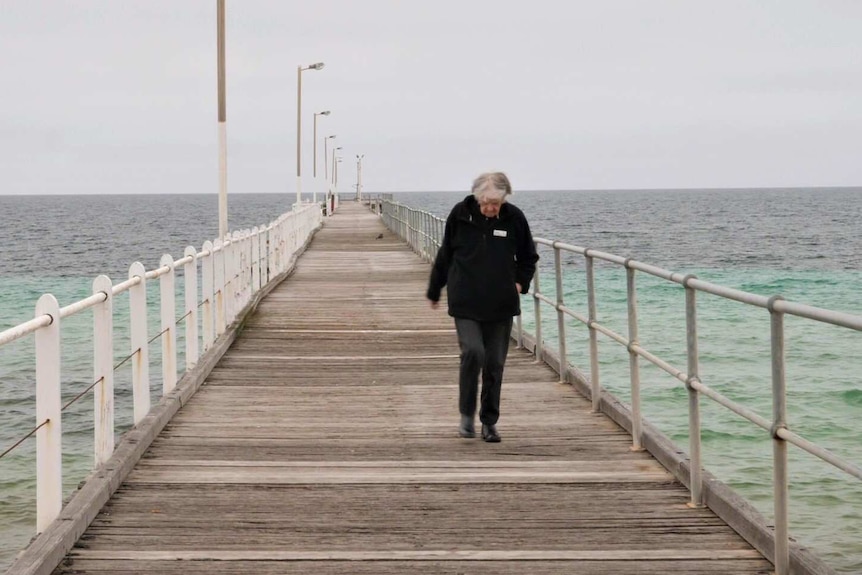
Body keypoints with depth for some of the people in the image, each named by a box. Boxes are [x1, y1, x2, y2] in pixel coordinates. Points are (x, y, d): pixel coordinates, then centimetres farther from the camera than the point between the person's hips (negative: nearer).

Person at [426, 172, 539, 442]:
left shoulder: (514, 217, -2)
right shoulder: (460, 214, -4)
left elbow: (528, 258, 15)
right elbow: (445, 255, 10)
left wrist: (520, 283, 0)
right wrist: (434, 291, 17)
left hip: (501, 304, 2)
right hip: (465, 301, -2)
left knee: (495, 363, 4)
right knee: (473, 351, -18)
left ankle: (489, 421, 18)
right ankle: (467, 414, -1)